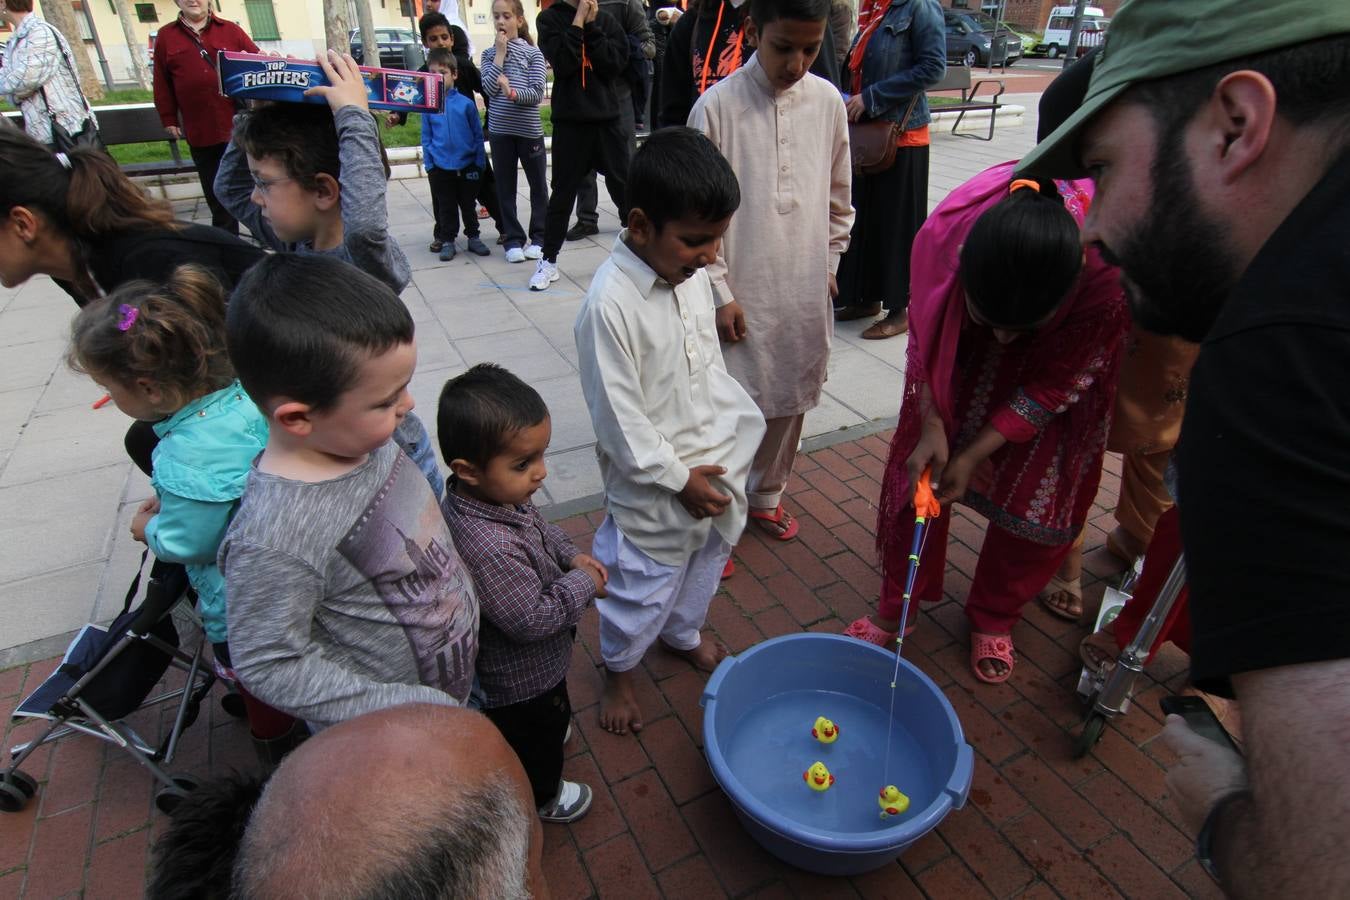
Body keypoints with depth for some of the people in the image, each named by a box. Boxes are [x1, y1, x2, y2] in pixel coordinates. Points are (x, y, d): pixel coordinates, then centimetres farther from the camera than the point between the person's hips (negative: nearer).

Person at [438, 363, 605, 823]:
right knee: (538, 738, 24)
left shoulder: (498, 493, -17)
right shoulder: (488, 548, -45)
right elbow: (531, 620, -35)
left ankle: (555, 725, 67)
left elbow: (539, 526, 5)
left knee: (549, 717, 38)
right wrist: (583, 584, -23)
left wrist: (572, 556, -9)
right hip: (521, 677, -7)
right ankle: (542, 797, 53)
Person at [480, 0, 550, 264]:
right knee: (505, 187, 5)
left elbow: (537, 93, -8)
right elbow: (490, 89, -6)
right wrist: (500, 53, -7)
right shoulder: (489, 54, 7)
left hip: (529, 129, -2)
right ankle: (513, 239, 14)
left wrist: (512, 92, -25)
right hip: (500, 130, 2)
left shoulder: (533, 52, 0)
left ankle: (539, 237, 17)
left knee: (538, 185, 5)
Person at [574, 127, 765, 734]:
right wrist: (679, 478, -16)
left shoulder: (694, 274, -3)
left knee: (707, 559, 27)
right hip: (653, 484, -7)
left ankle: (683, 633, 56)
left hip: (716, 461, 7)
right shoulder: (609, 303, -27)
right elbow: (619, 421, -22)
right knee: (643, 583, 13)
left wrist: (736, 433, 11)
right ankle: (619, 668, 43)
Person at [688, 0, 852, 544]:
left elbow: (838, 196, 14)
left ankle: (765, 494, 38)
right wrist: (720, 292, -10)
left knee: (790, 403, 15)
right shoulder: (718, 105, -10)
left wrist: (828, 264, 12)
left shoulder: (827, 101, 2)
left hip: (805, 293, 5)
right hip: (742, 295, -4)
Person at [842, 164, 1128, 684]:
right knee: (919, 469, 0)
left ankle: (994, 616, 26)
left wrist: (973, 454, -22)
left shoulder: (1112, 271, -40)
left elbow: (1058, 383, -23)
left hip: (1061, 348, -1)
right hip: (965, 350, 1)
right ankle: (896, 609, 19)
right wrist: (931, 424, -21)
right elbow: (924, 335, -16)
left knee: (1037, 492, 0)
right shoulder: (943, 236, -37)